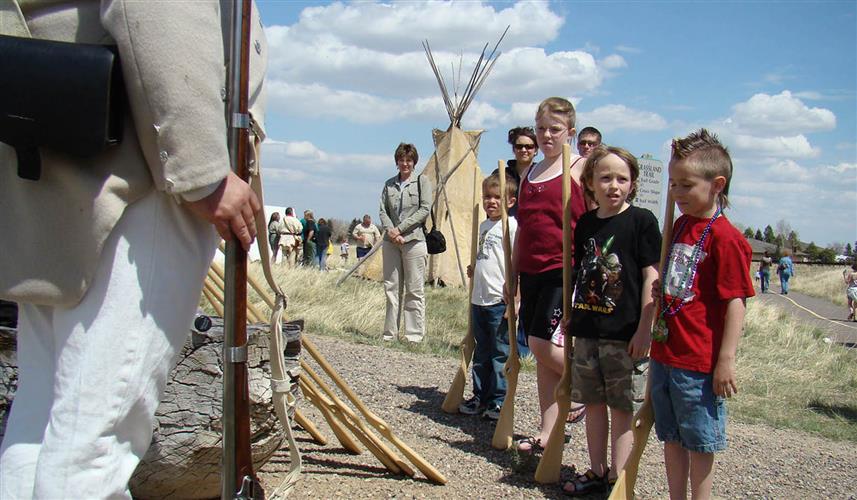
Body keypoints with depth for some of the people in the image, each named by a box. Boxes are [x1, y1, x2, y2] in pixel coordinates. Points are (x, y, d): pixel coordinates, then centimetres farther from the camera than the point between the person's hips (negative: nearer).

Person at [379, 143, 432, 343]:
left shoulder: (422, 181, 3)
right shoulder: (389, 184, 14)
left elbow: (425, 210, -6)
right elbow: (382, 211, 8)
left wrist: (400, 229, -11)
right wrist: (390, 231, -11)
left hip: (414, 240, -4)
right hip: (391, 242, 4)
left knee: (414, 289, -3)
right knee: (391, 287, 7)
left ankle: (415, 333, 3)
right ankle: (390, 332, 14)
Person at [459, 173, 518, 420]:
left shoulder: (512, 226, -11)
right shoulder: (483, 226, 15)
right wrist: (474, 270, 13)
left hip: (499, 301, -8)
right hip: (479, 299, 8)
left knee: (500, 353, 2)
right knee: (481, 352, 16)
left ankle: (499, 400, 12)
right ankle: (480, 396, 27)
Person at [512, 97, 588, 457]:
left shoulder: (580, 168, -3)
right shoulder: (528, 175, 16)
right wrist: (512, 273, 18)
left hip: (564, 268, -7)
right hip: (531, 271, 7)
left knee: (543, 343, -13)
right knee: (541, 351, 8)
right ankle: (547, 433, 15)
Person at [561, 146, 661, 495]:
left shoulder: (641, 221, -7)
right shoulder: (585, 223, 8)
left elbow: (651, 277, -10)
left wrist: (644, 329, -14)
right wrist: (571, 318, 16)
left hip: (624, 332, -5)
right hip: (587, 329, 5)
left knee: (621, 405, 3)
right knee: (593, 402, 13)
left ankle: (617, 478, 12)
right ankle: (596, 471, 26)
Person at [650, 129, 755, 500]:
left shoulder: (725, 238, -15)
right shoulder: (681, 225, 10)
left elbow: (735, 303, -17)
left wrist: (726, 360, -18)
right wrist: (662, 288, 10)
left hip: (699, 362, -8)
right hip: (663, 354, 8)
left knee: (699, 442, 6)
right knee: (671, 438, 17)